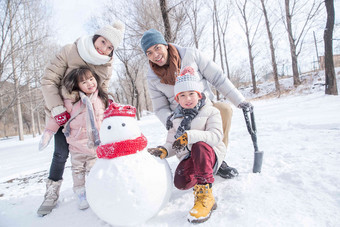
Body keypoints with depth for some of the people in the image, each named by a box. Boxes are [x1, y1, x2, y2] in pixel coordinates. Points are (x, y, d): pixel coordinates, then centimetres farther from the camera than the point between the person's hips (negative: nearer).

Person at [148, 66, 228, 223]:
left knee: (199, 145, -37)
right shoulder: (176, 119, 13)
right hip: (189, 158, 4)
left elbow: (216, 135, -17)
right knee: (181, 182, -27)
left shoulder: (210, 112, 0)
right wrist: (164, 151, -12)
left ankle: (205, 195, -32)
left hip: (210, 154, -3)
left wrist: (190, 136, -31)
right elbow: (172, 144, 13)